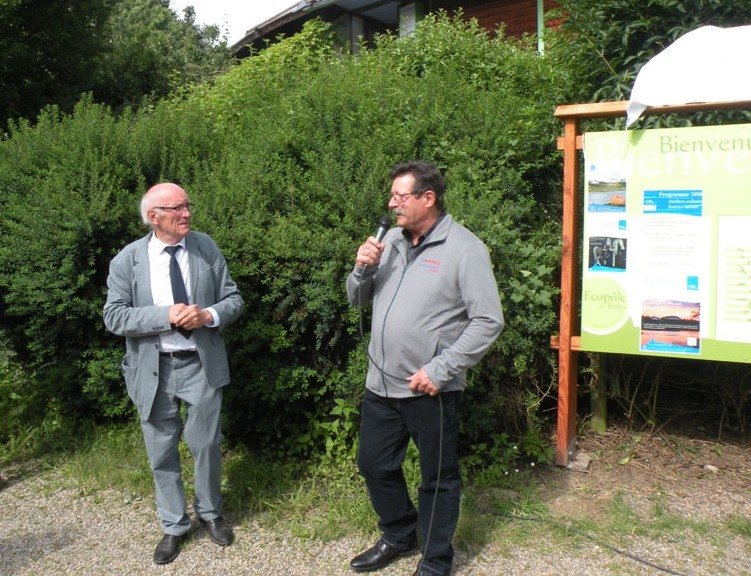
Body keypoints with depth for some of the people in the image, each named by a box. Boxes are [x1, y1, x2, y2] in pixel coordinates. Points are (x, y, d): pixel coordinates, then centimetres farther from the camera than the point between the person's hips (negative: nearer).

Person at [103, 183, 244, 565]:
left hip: (201, 364, 0)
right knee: (161, 452, 13)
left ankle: (210, 512, 39)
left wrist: (209, 315, -20)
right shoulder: (127, 260, -5)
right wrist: (166, 315, -21)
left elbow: (233, 299, 1)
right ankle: (173, 526, 34)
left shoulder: (206, 247, -2)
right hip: (154, 369, 0)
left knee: (207, 446, 12)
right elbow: (114, 317, -10)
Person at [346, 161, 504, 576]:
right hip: (381, 383, 6)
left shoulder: (464, 248, -12)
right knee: (374, 465, 19)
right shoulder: (390, 240, 6)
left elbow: (488, 321, -16)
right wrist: (363, 268, -9)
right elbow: (358, 299, 13)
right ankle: (398, 536, 44)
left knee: (438, 477, 11)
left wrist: (439, 371, -19)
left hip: (431, 390, -6)